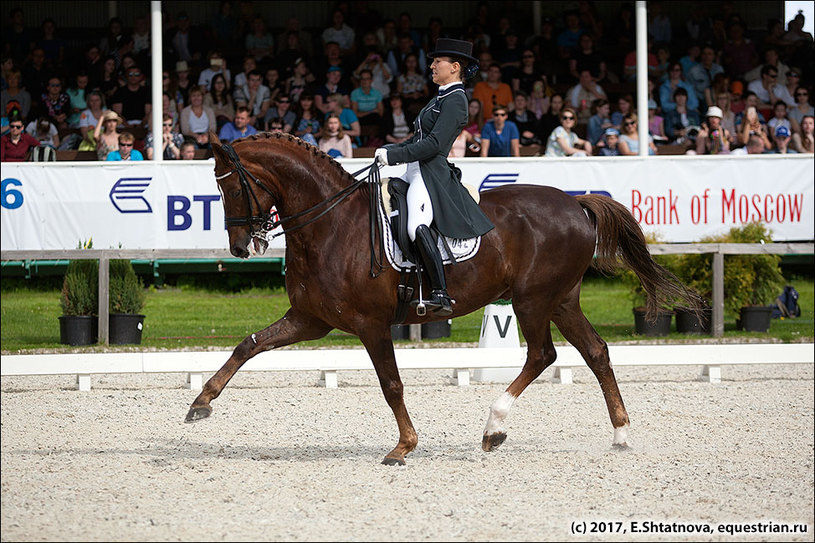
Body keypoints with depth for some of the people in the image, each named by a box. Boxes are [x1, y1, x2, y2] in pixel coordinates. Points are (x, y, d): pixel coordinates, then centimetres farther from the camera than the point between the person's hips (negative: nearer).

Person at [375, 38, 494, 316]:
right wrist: (389, 149, 9)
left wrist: (394, 155, -17)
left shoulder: (455, 101, -11)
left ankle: (441, 293, -34)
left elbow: (434, 144, -20)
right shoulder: (442, 97, 20)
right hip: (416, 171, 11)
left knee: (417, 226, -31)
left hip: (432, 173, -11)